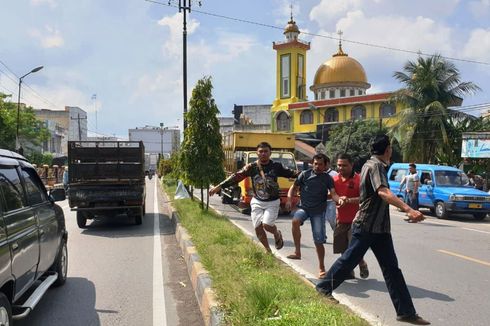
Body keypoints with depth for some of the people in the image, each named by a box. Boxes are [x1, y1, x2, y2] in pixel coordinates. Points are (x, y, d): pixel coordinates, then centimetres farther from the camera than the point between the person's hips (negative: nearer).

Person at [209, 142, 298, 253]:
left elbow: (291, 173, -2)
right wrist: (219, 186, -14)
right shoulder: (251, 167, -5)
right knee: (258, 228, 2)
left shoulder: (276, 166, -6)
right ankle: (268, 250, 27)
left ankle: (277, 234, 18)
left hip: (272, 202, -2)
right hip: (257, 202, 2)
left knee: (267, 225, -18)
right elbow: (236, 177, -8)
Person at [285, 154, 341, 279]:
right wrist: (289, 199, -9)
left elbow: (333, 193, -11)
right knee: (295, 221, -34)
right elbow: (294, 187, 8)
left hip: (318, 211, 0)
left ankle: (322, 269, 17)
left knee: (319, 241, 0)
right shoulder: (305, 174, 2)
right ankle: (297, 252, -22)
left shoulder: (328, 179, 1)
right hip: (303, 207, 0)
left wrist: (340, 200, -34)